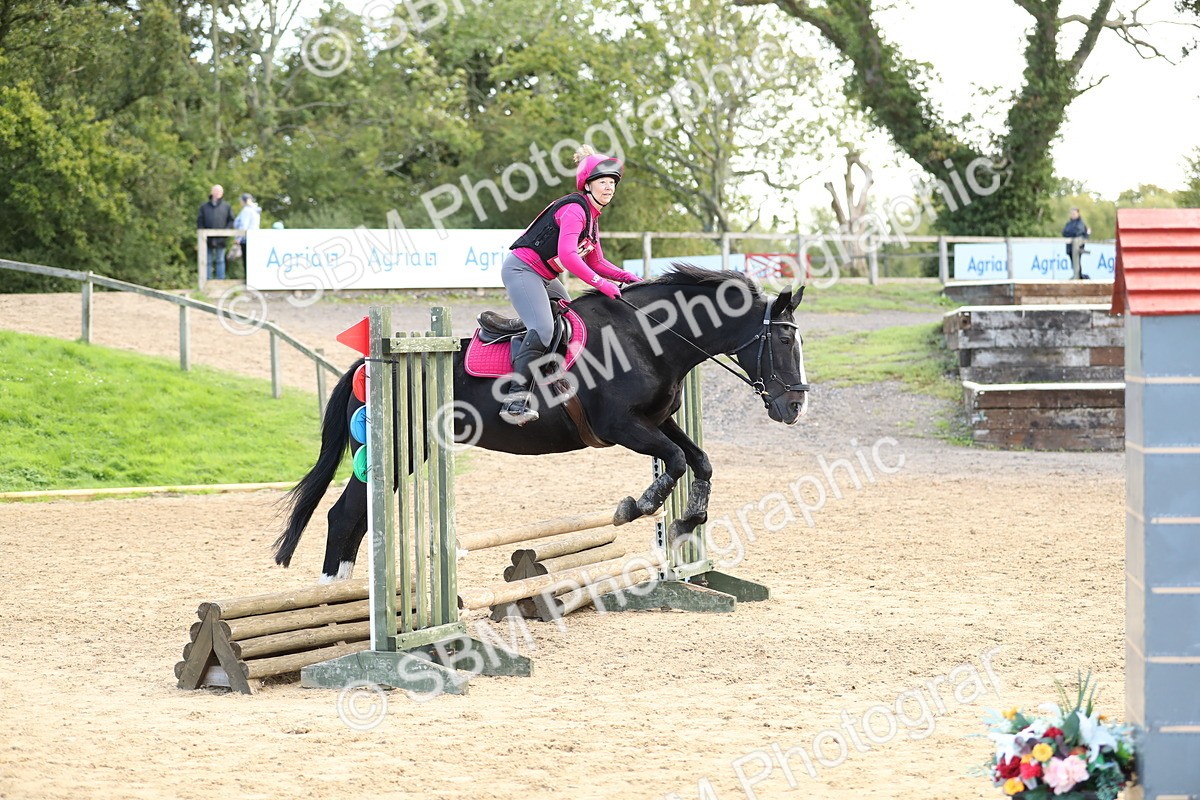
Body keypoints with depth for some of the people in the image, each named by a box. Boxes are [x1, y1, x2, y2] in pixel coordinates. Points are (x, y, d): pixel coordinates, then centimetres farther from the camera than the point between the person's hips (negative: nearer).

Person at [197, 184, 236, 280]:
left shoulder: (226, 207, 8)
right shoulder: (204, 207, 8)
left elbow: (231, 221, 7)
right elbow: (199, 221, 6)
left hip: (220, 239, 0)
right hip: (208, 239, 0)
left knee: (220, 260, 4)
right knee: (208, 261, 4)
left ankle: (220, 279, 6)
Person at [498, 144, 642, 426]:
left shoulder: (592, 217, 14)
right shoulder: (574, 209, -17)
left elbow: (596, 262, 20)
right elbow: (567, 255, -30)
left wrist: (626, 277, 4)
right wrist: (602, 284, -29)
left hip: (544, 276, 11)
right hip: (521, 269, -11)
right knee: (543, 329, -26)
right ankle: (516, 397, -33)